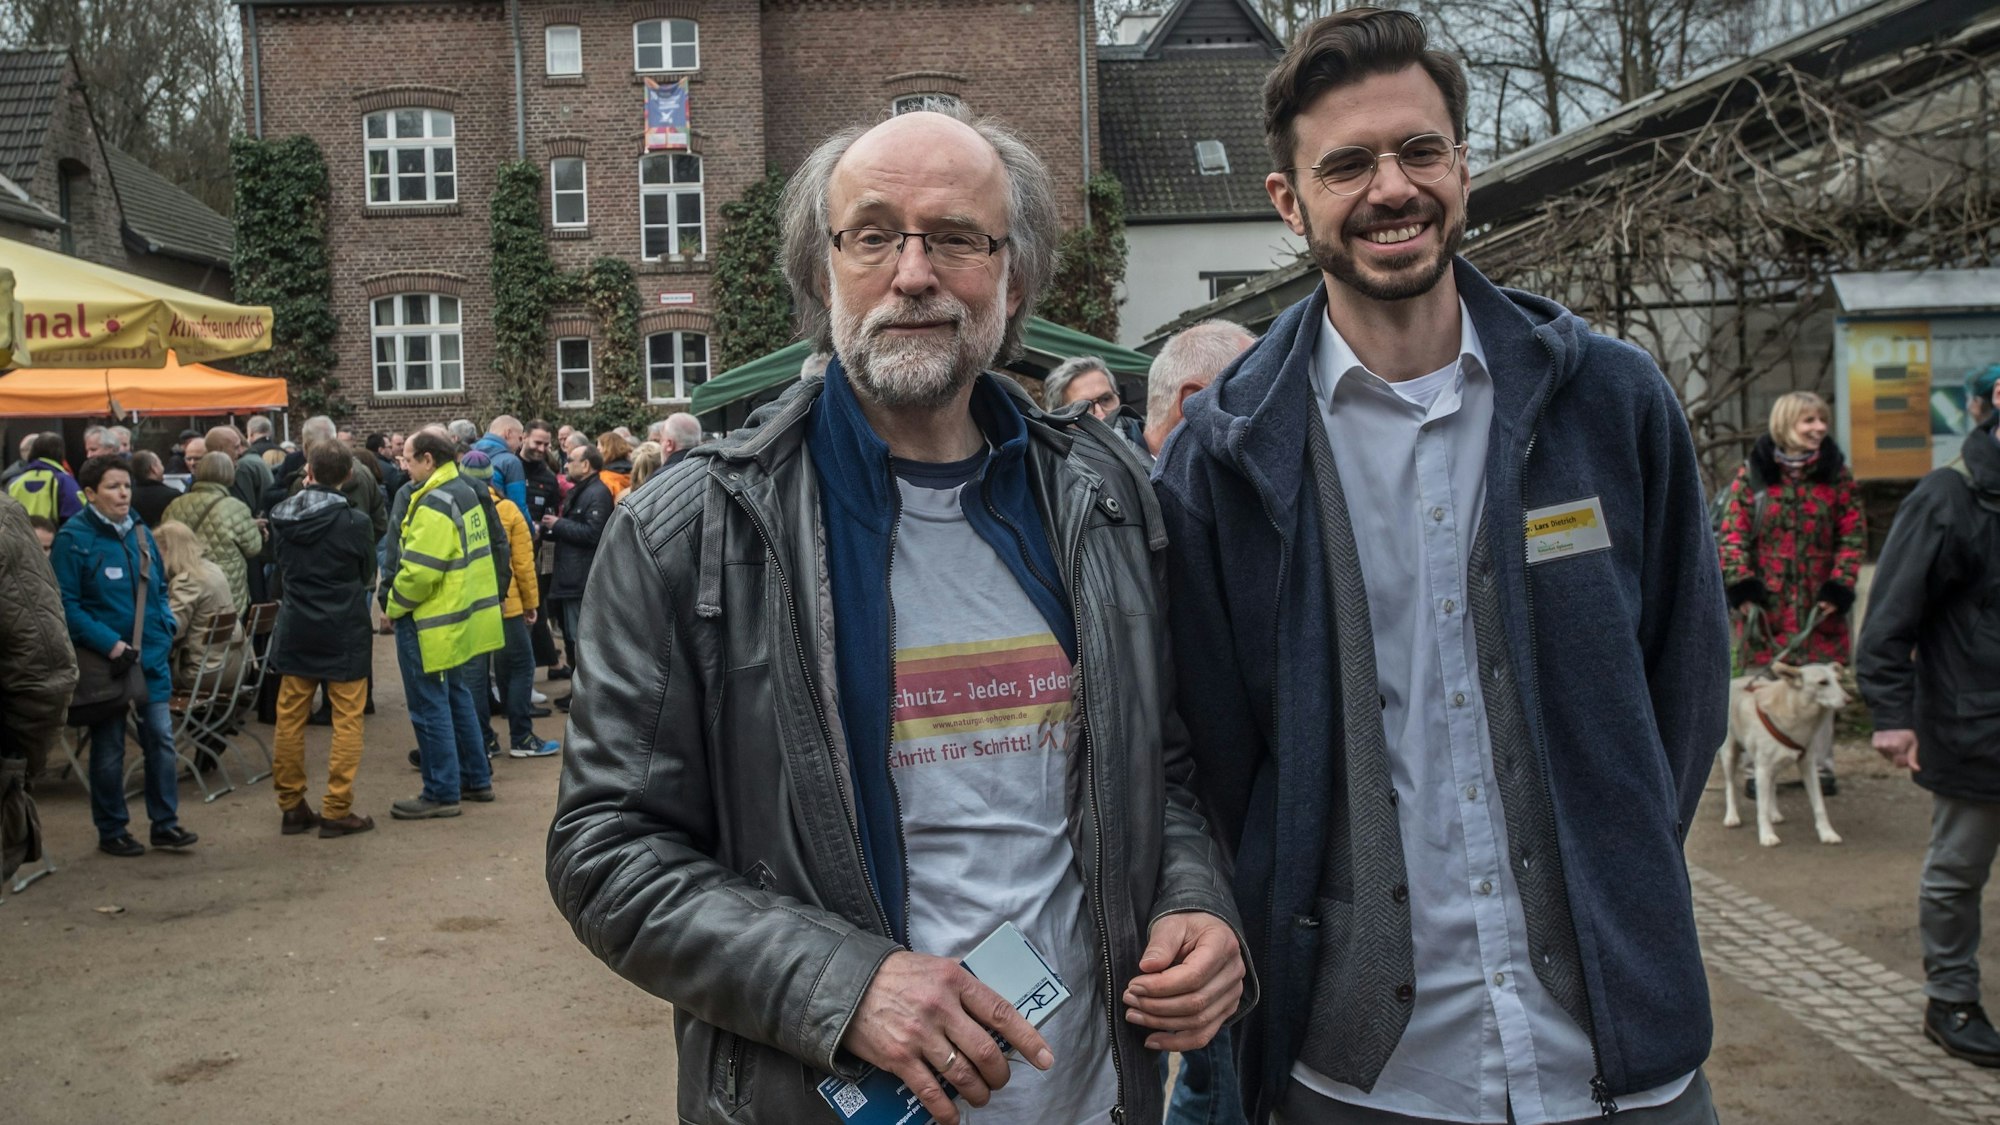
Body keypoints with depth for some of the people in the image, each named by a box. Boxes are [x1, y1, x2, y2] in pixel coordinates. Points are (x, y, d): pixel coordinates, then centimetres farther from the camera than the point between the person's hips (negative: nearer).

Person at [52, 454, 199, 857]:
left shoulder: (140, 532, 7)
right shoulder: (74, 538, -11)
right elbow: (66, 604, -14)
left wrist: (165, 628, 2)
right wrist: (109, 644, -20)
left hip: (151, 657, 5)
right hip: (105, 660, -5)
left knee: (161, 738, 6)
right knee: (108, 749, 6)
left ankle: (165, 823, 17)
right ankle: (111, 831, 18)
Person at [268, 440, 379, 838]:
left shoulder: (282, 516, -3)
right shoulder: (354, 522, -15)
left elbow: (280, 563, 11)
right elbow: (368, 576, -1)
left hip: (296, 629, 4)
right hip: (343, 632, -4)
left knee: (290, 719, 12)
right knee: (347, 720, 3)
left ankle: (291, 806, 18)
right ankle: (337, 811, 3)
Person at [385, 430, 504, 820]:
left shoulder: (434, 505, -20)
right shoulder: (465, 493, 9)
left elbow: (419, 571, -26)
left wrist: (395, 606, -10)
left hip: (434, 624, -10)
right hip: (464, 618, 10)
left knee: (430, 707, -1)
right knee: (458, 699, 19)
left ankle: (441, 792, 6)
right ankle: (476, 779, 27)